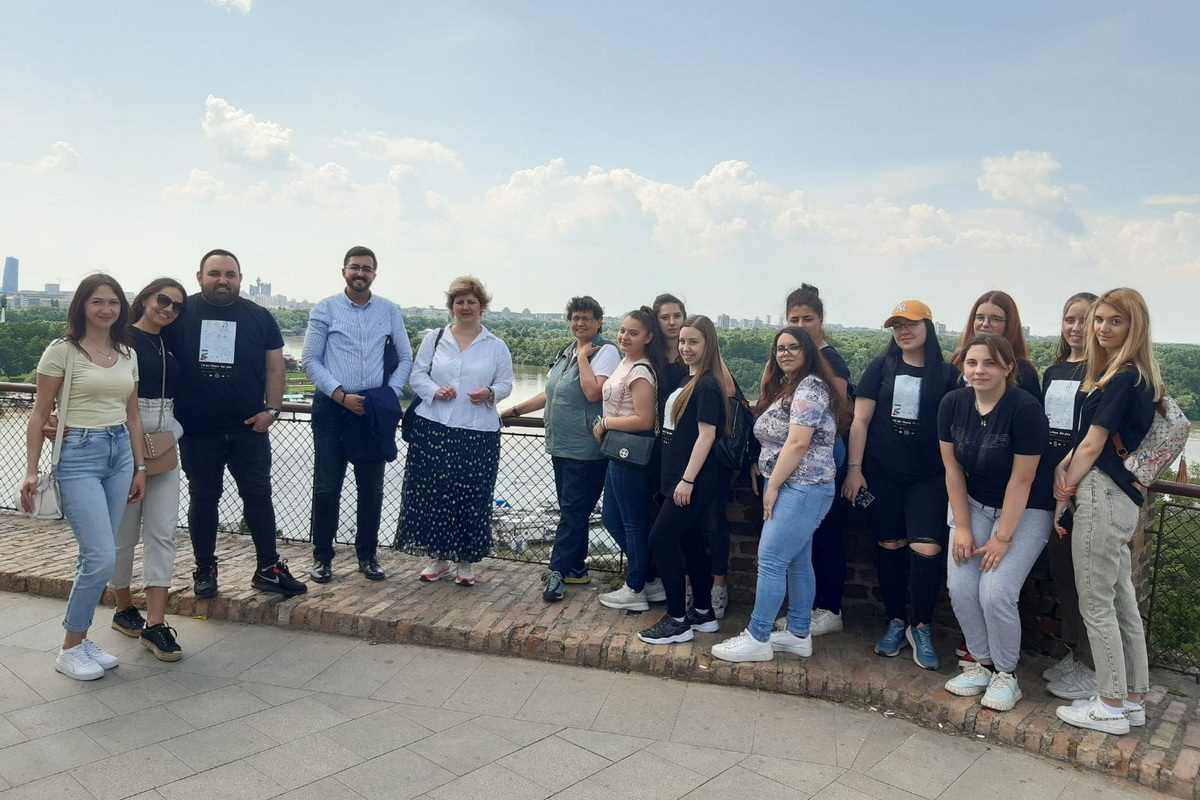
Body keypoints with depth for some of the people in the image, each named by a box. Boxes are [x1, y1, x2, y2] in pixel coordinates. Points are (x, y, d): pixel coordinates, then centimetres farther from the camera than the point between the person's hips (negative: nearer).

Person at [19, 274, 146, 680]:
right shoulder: (62, 351, -5)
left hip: (120, 453, 6)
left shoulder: (127, 355, 11)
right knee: (102, 558, -10)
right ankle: (70, 649, 8)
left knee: (95, 557, 8)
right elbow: (39, 416, -3)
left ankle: (81, 639, 22)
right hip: (78, 455, -5)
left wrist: (139, 467, 14)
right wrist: (31, 471, -7)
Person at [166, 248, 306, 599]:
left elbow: (275, 366, 6)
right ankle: (205, 570, 24)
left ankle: (269, 569, 14)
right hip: (197, 430, 0)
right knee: (202, 499, 10)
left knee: (258, 496, 4)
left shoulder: (259, 317, 5)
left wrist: (271, 409, -5)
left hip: (249, 428, 1)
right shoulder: (181, 314, 1)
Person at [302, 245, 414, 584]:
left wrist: (389, 395, -3)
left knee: (371, 488, 7)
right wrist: (341, 395, -11)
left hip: (374, 409, 2)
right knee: (327, 486, 2)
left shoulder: (390, 311, 8)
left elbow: (405, 359, 11)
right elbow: (310, 360, -1)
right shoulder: (324, 309, 2)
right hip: (332, 407, -2)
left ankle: (367, 556, 20)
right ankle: (322, 557, 14)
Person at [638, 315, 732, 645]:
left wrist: (687, 479, -21)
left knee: (661, 541, -8)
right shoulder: (690, 381, 13)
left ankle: (678, 621, 0)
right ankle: (703, 614, 25)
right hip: (679, 476, 9)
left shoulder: (708, 386, -14)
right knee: (691, 542, 14)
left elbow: (706, 435, -19)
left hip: (694, 480, -9)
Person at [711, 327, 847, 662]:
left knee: (770, 560, -8)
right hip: (790, 487, 10)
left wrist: (772, 487, -16)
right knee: (798, 562, 13)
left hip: (802, 489, -10)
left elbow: (797, 443, -20)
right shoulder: (785, 388, 17)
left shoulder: (810, 387, -14)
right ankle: (799, 635, 21)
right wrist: (771, 485, 11)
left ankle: (757, 639, -1)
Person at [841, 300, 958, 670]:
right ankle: (896, 622, 23)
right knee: (890, 546, 7)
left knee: (927, 549, -10)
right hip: (882, 474, 1)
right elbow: (861, 420, 2)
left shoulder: (947, 374, 3)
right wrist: (854, 468, -4)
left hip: (929, 477, -1)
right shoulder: (881, 367, 4)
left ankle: (920, 627, 10)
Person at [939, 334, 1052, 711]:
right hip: (974, 504, 4)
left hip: (1024, 510, -4)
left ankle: (1005, 673, 8)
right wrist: (962, 528, -4)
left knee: (996, 592, -16)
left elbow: (1021, 479, -19)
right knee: (960, 587, -8)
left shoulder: (1025, 408, -22)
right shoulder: (952, 403, -8)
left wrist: (1002, 538, -16)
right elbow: (952, 469, -2)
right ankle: (981, 663, 14)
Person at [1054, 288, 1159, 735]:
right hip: (1121, 497, 10)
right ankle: (1132, 700, 25)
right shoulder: (1137, 378, 15)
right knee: (1123, 601, 14)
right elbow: (1088, 439, 14)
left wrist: (1064, 497, -5)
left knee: (1096, 603, 0)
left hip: (1102, 496, -10)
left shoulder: (1122, 379, -15)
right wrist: (1065, 466, -2)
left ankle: (1110, 707, 10)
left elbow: (1093, 446, -14)